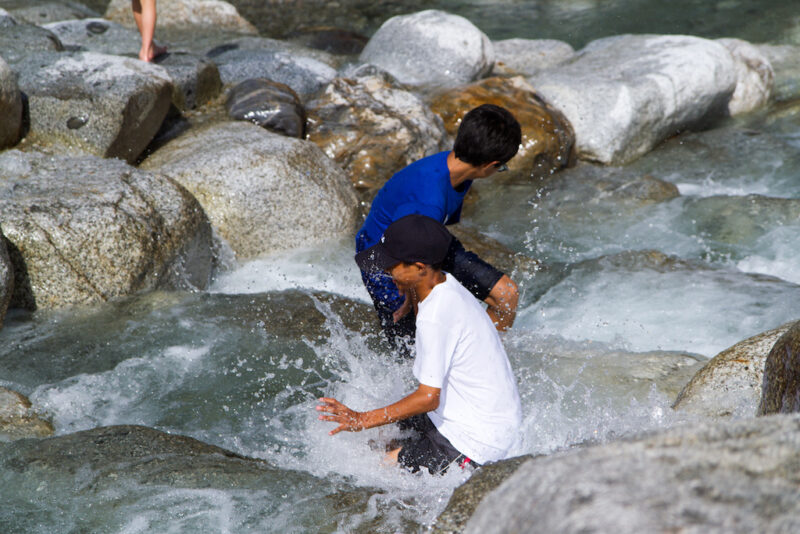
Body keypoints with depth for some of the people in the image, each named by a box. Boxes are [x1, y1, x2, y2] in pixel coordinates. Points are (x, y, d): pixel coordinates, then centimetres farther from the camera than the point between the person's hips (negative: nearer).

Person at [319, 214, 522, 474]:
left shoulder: (436, 317, -28)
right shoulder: (447, 285, 0)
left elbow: (429, 397, -25)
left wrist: (364, 420, -21)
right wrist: (411, 295, 9)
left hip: (476, 441, -10)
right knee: (380, 433, 17)